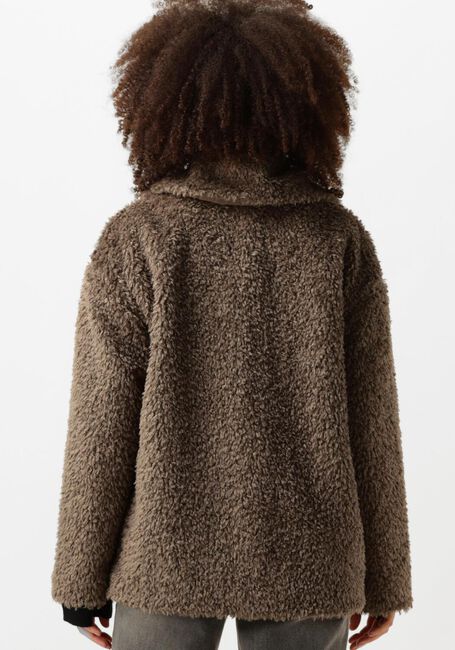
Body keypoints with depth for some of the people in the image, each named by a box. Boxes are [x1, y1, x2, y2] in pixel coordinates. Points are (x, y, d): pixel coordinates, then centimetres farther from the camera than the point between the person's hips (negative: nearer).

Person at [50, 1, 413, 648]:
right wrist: (382, 580, 7)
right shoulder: (342, 238, -5)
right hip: (306, 563, 2)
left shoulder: (134, 239, -10)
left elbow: (104, 423, -10)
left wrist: (82, 578, 2)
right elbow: (371, 422, -4)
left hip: (171, 554, -1)